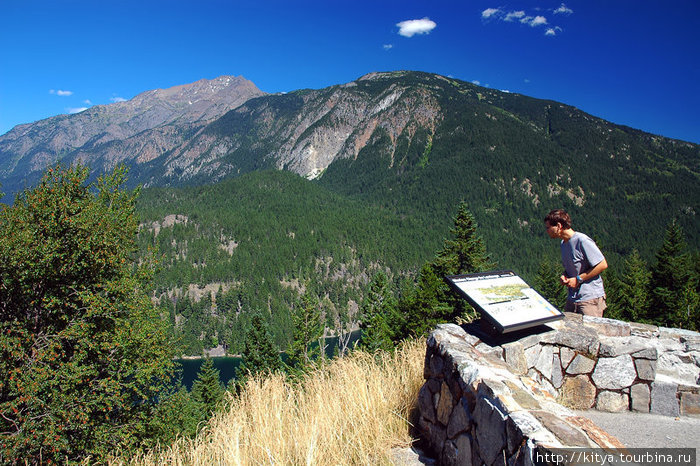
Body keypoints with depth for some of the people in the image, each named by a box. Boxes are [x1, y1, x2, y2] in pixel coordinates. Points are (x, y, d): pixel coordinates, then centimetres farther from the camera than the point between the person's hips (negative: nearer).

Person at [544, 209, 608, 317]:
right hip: (572, 299, 8)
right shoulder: (563, 243, 11)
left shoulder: (582, 241, -16)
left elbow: (603, 265, -15)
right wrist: (564, 276, 2)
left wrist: (578, 279, -14)